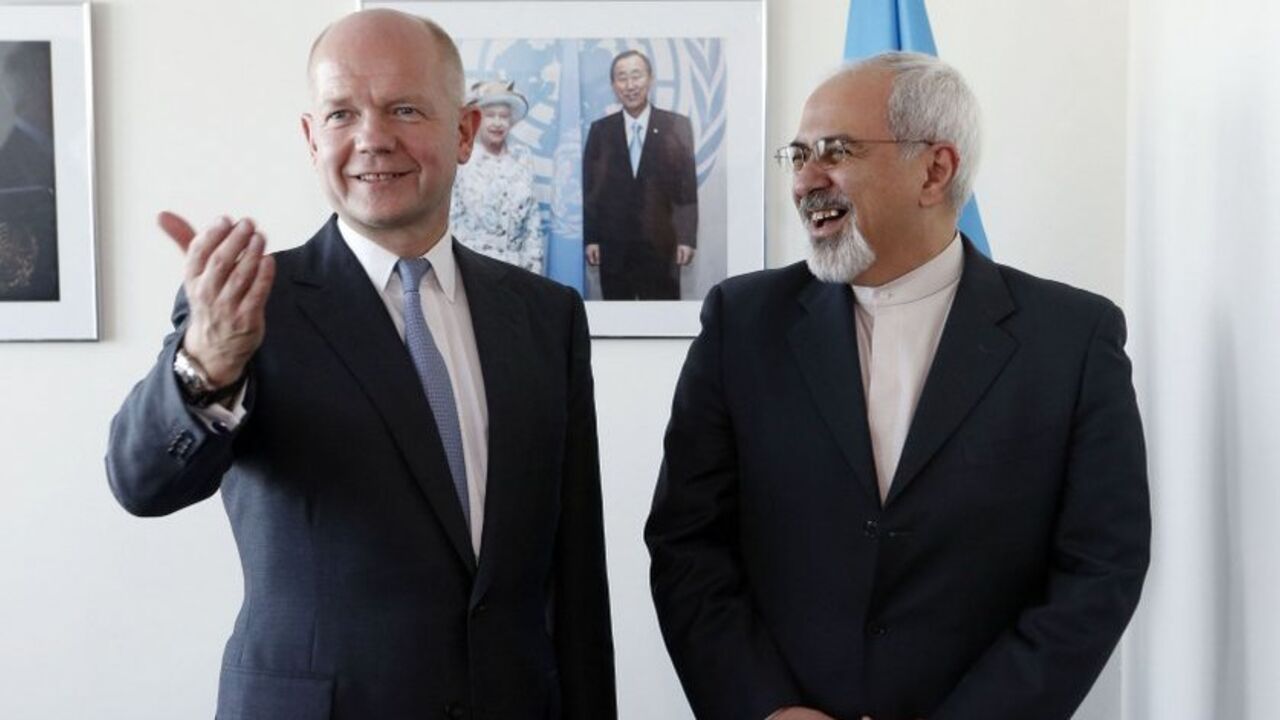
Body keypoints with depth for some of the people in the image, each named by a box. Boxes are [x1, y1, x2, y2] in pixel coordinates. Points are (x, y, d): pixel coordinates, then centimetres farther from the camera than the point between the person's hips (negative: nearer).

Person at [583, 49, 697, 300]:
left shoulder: (677, 126, 1)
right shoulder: (600, 130, 6)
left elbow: (687, 186, -1)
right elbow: (590, 189, 6)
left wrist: (687, 238, -6)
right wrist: (590, 239, 1)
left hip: (660, 246, -1)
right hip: (613, 247, 2)